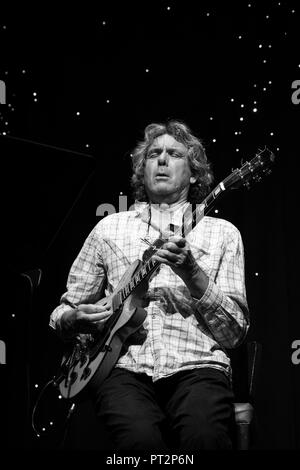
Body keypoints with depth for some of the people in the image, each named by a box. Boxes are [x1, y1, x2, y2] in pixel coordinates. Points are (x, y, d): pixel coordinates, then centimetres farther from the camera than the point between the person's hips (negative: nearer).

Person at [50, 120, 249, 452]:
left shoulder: (222, 233, 16)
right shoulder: (109, 228, 20)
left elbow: (234, 333, 6)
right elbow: (63, 312, 24)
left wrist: (192, 272, -8)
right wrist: (73, 320, -1)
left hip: (196, 365, -1)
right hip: (123, 365, 1)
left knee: (206, 437, -35)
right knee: (141, 438, -32)